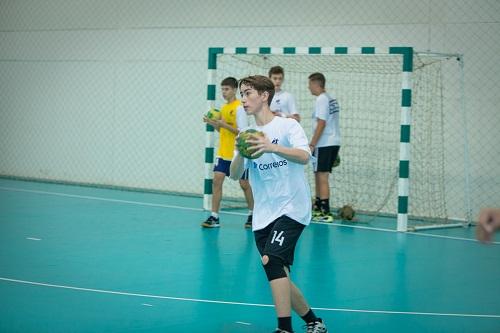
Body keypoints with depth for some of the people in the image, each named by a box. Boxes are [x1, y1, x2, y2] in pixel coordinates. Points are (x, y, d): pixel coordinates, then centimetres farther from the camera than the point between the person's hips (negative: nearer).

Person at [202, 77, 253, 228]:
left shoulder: (239, 108, -12)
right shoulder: (223, 108, 11)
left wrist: (225, 125, -23)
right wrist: (213, 123, 3)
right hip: (223, 153, 7)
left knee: (244, 184, 4)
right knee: (217, 180, -5)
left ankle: (252, 214, 22)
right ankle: (214, 217, -5)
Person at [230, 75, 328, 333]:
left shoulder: (288, 126, -4)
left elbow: (304, 156, -22)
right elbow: (235, 174, 0)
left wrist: (272, 147, -39)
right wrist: (241, 153, -21)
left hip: (291, 208, -6)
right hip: (263, 215, 6)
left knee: (271, 260, -25)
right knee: (278, 277, 5)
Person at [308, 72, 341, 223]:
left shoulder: (322, 100, -12)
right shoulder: (331, 99, 15)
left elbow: (321, 124, -18)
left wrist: (312, 145, -16)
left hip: (324, 144, -9)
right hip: (333, 142, 9)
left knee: (322, 177, -7)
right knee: (319, 176, 16)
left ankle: (325, 213, -8)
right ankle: (317, 208, 23)